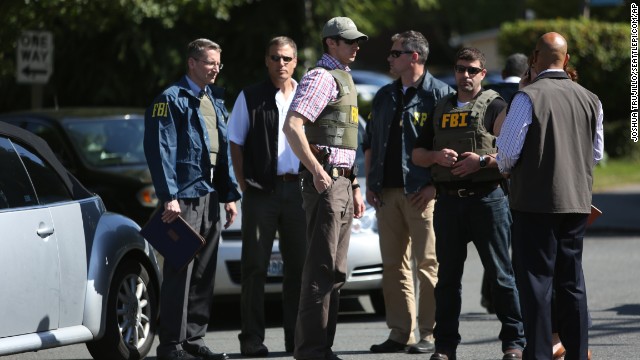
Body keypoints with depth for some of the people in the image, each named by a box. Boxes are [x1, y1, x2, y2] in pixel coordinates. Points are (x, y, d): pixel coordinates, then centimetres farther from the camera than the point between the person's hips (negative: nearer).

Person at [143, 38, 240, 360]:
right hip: (183, 197, -8)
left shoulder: (215, 101, 18)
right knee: (179, 272, -8)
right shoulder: (172, 100, -6)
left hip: (210, 197, 8)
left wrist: (230, 194, 15)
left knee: (204, 273, 9)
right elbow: (161, 150, -12)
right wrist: (169, 196, -19)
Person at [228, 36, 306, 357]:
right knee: (255, 266, -2)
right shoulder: (250, 98, 3)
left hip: (298, 189, 3)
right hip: (261, 190, -2)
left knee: (298, 264, 5)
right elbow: (235, 143, 4)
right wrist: (244, 185, -3)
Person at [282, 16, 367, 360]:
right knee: (322, 266, -11)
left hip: (342, 182, 10)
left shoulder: (344, 79, 21)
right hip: (325, 181, -10)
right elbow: (292, 126, -22)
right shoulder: (322, 77, -10)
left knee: (336, 269, 10)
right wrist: (317, 172, -24)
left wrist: (355, 187, 23)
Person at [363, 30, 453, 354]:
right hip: (387, 192, 7)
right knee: (393, 265, 6)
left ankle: (428, 333, -1)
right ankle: (400, 332, 11)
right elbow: (369, 143, 23)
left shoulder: (439, 94, -4)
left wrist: (436, 185, -14)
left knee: (428, 264, -5)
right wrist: (370, 184, 12)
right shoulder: (384, 97, 17)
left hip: (422, 193, -7)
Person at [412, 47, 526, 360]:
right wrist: (436, 156, -4)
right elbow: (417, 155, 17)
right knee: (447, 275, 6)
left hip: (487, 199, -5)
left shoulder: (494, 106, 2)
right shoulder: (440, 109, 17)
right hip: (448, 201, 5)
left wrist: (483, 160, -18)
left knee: (500, 273, -3)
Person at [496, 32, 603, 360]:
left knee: (536, 282, -1)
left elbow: (508, 149, -11)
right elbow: (596, 153, 12)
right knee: (571, 282, 11)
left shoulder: (528, 97, -12)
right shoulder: (589, 100, 4)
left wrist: (506, 170, 10)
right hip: (577, 202, 5)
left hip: (536, 201, -5)